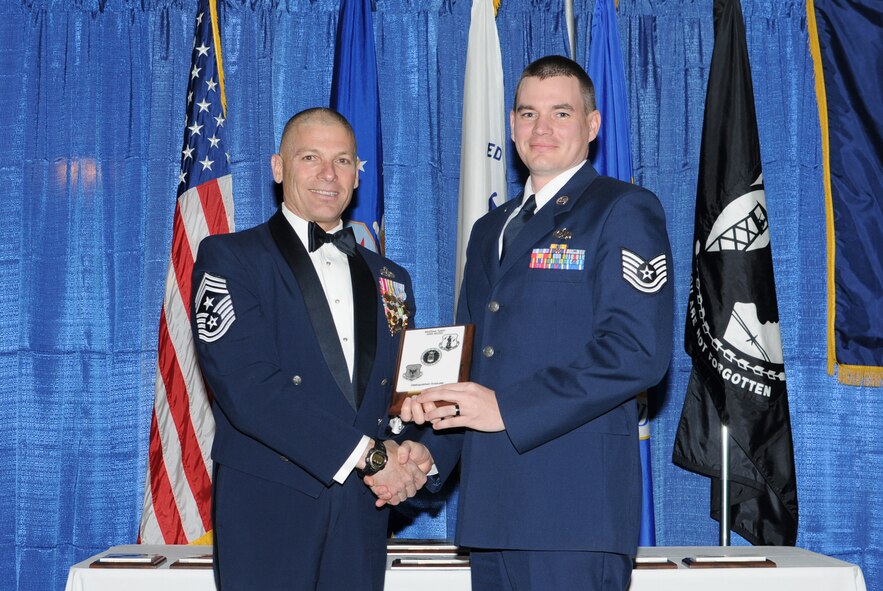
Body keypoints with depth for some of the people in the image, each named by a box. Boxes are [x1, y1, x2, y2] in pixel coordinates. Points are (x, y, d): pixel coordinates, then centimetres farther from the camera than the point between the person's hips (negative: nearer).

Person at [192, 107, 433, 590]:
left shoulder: (388, 279, 17)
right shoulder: (228, 258, -1)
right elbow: (248, 387, -14)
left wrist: (413, 451, -7)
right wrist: (367, 454, -15)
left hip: (362, 514, 5)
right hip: (267, 513, -4)